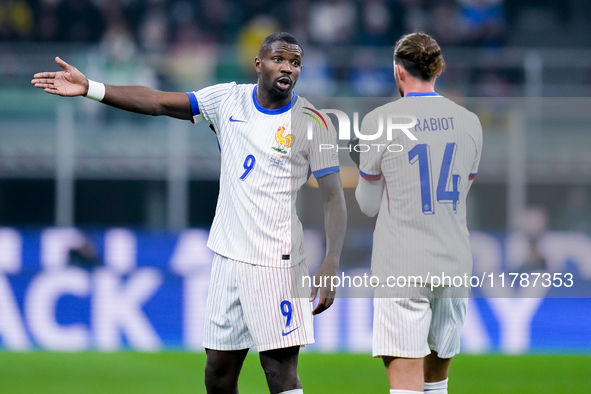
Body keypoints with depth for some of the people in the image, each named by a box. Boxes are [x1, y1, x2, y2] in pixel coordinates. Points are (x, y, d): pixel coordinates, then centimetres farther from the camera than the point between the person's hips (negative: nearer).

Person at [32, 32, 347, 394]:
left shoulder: (312, 124, -5)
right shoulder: (229, 100, 7)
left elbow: (334, 198, -7)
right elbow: (158, 102, 6)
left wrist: (331, 266, -17)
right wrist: (89, 89, -1)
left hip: (277, 265, -5)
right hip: (229, 257, 5)